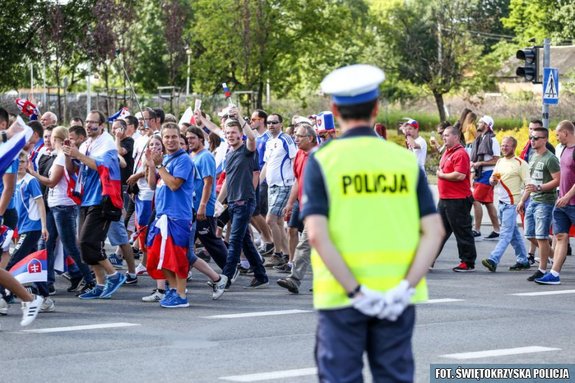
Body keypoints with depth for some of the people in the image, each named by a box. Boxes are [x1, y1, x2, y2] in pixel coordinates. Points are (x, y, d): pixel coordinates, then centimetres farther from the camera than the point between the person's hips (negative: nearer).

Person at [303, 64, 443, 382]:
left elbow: (317, 235, -14)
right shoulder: (406, 161, 5)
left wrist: (355, 291, -13)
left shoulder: (322, 161, -3)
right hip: (398, 295, 2)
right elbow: (434, 231, -3)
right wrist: (406, 288, -9)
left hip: (340, 296, -2)